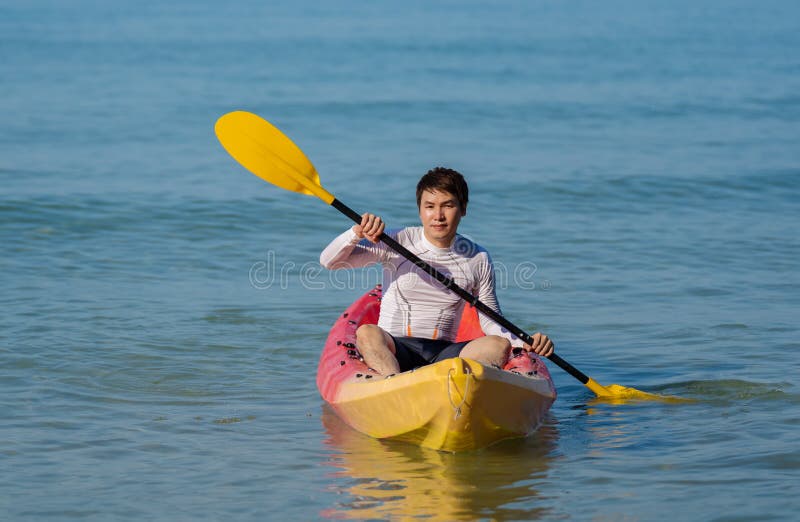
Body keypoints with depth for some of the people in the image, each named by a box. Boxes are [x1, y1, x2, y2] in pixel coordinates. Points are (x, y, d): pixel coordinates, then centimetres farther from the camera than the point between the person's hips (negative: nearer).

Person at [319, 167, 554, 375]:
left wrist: (524, 343, -4)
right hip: (392, 350, -2)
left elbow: (491, 322, 15)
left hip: (443, 354, 2)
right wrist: (357, 233, -22)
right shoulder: (397, 243, 0)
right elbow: (328, 261, -3)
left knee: (499, 345, -25)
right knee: (367, 333, -35)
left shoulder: (478, 259, 7)